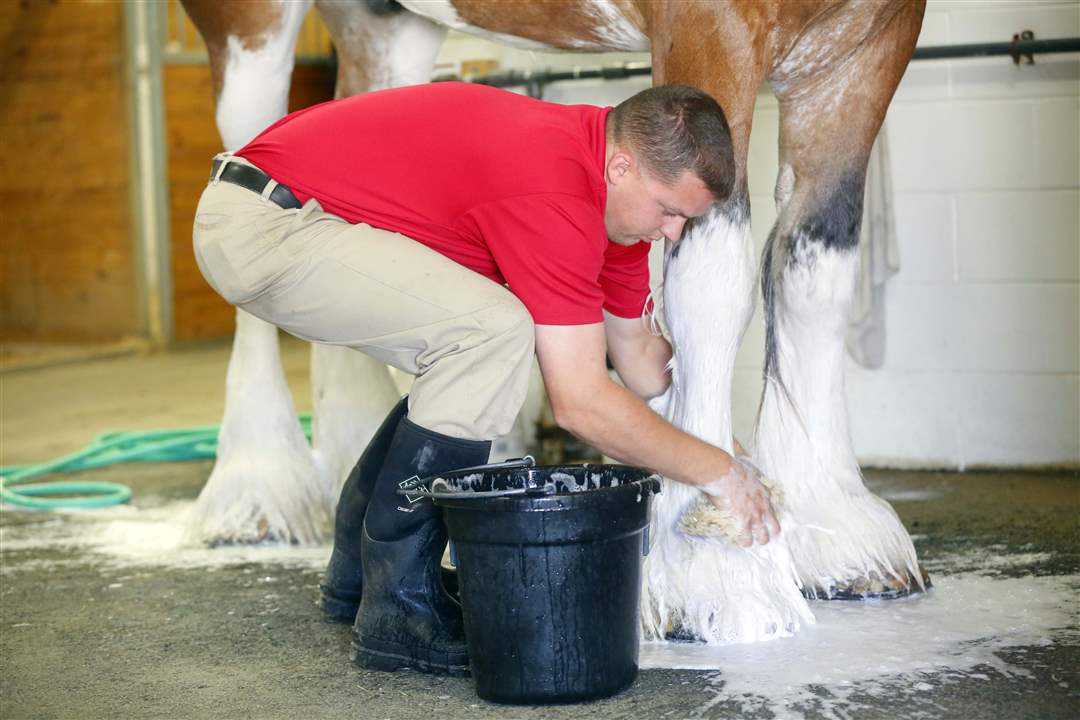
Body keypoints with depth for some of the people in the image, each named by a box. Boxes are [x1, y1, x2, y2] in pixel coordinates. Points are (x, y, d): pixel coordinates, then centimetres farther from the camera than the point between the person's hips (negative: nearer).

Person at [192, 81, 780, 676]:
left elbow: (638, 354, 17)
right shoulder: (553, 190, -25)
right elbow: (580, 403, -22)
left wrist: (730, 445, 13)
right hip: (262, 225, -10)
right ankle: (396, 607, -12)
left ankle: (356, 573, 22)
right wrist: (717, 471, -12)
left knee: (465, 357, 15)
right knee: (493, 332, -23)